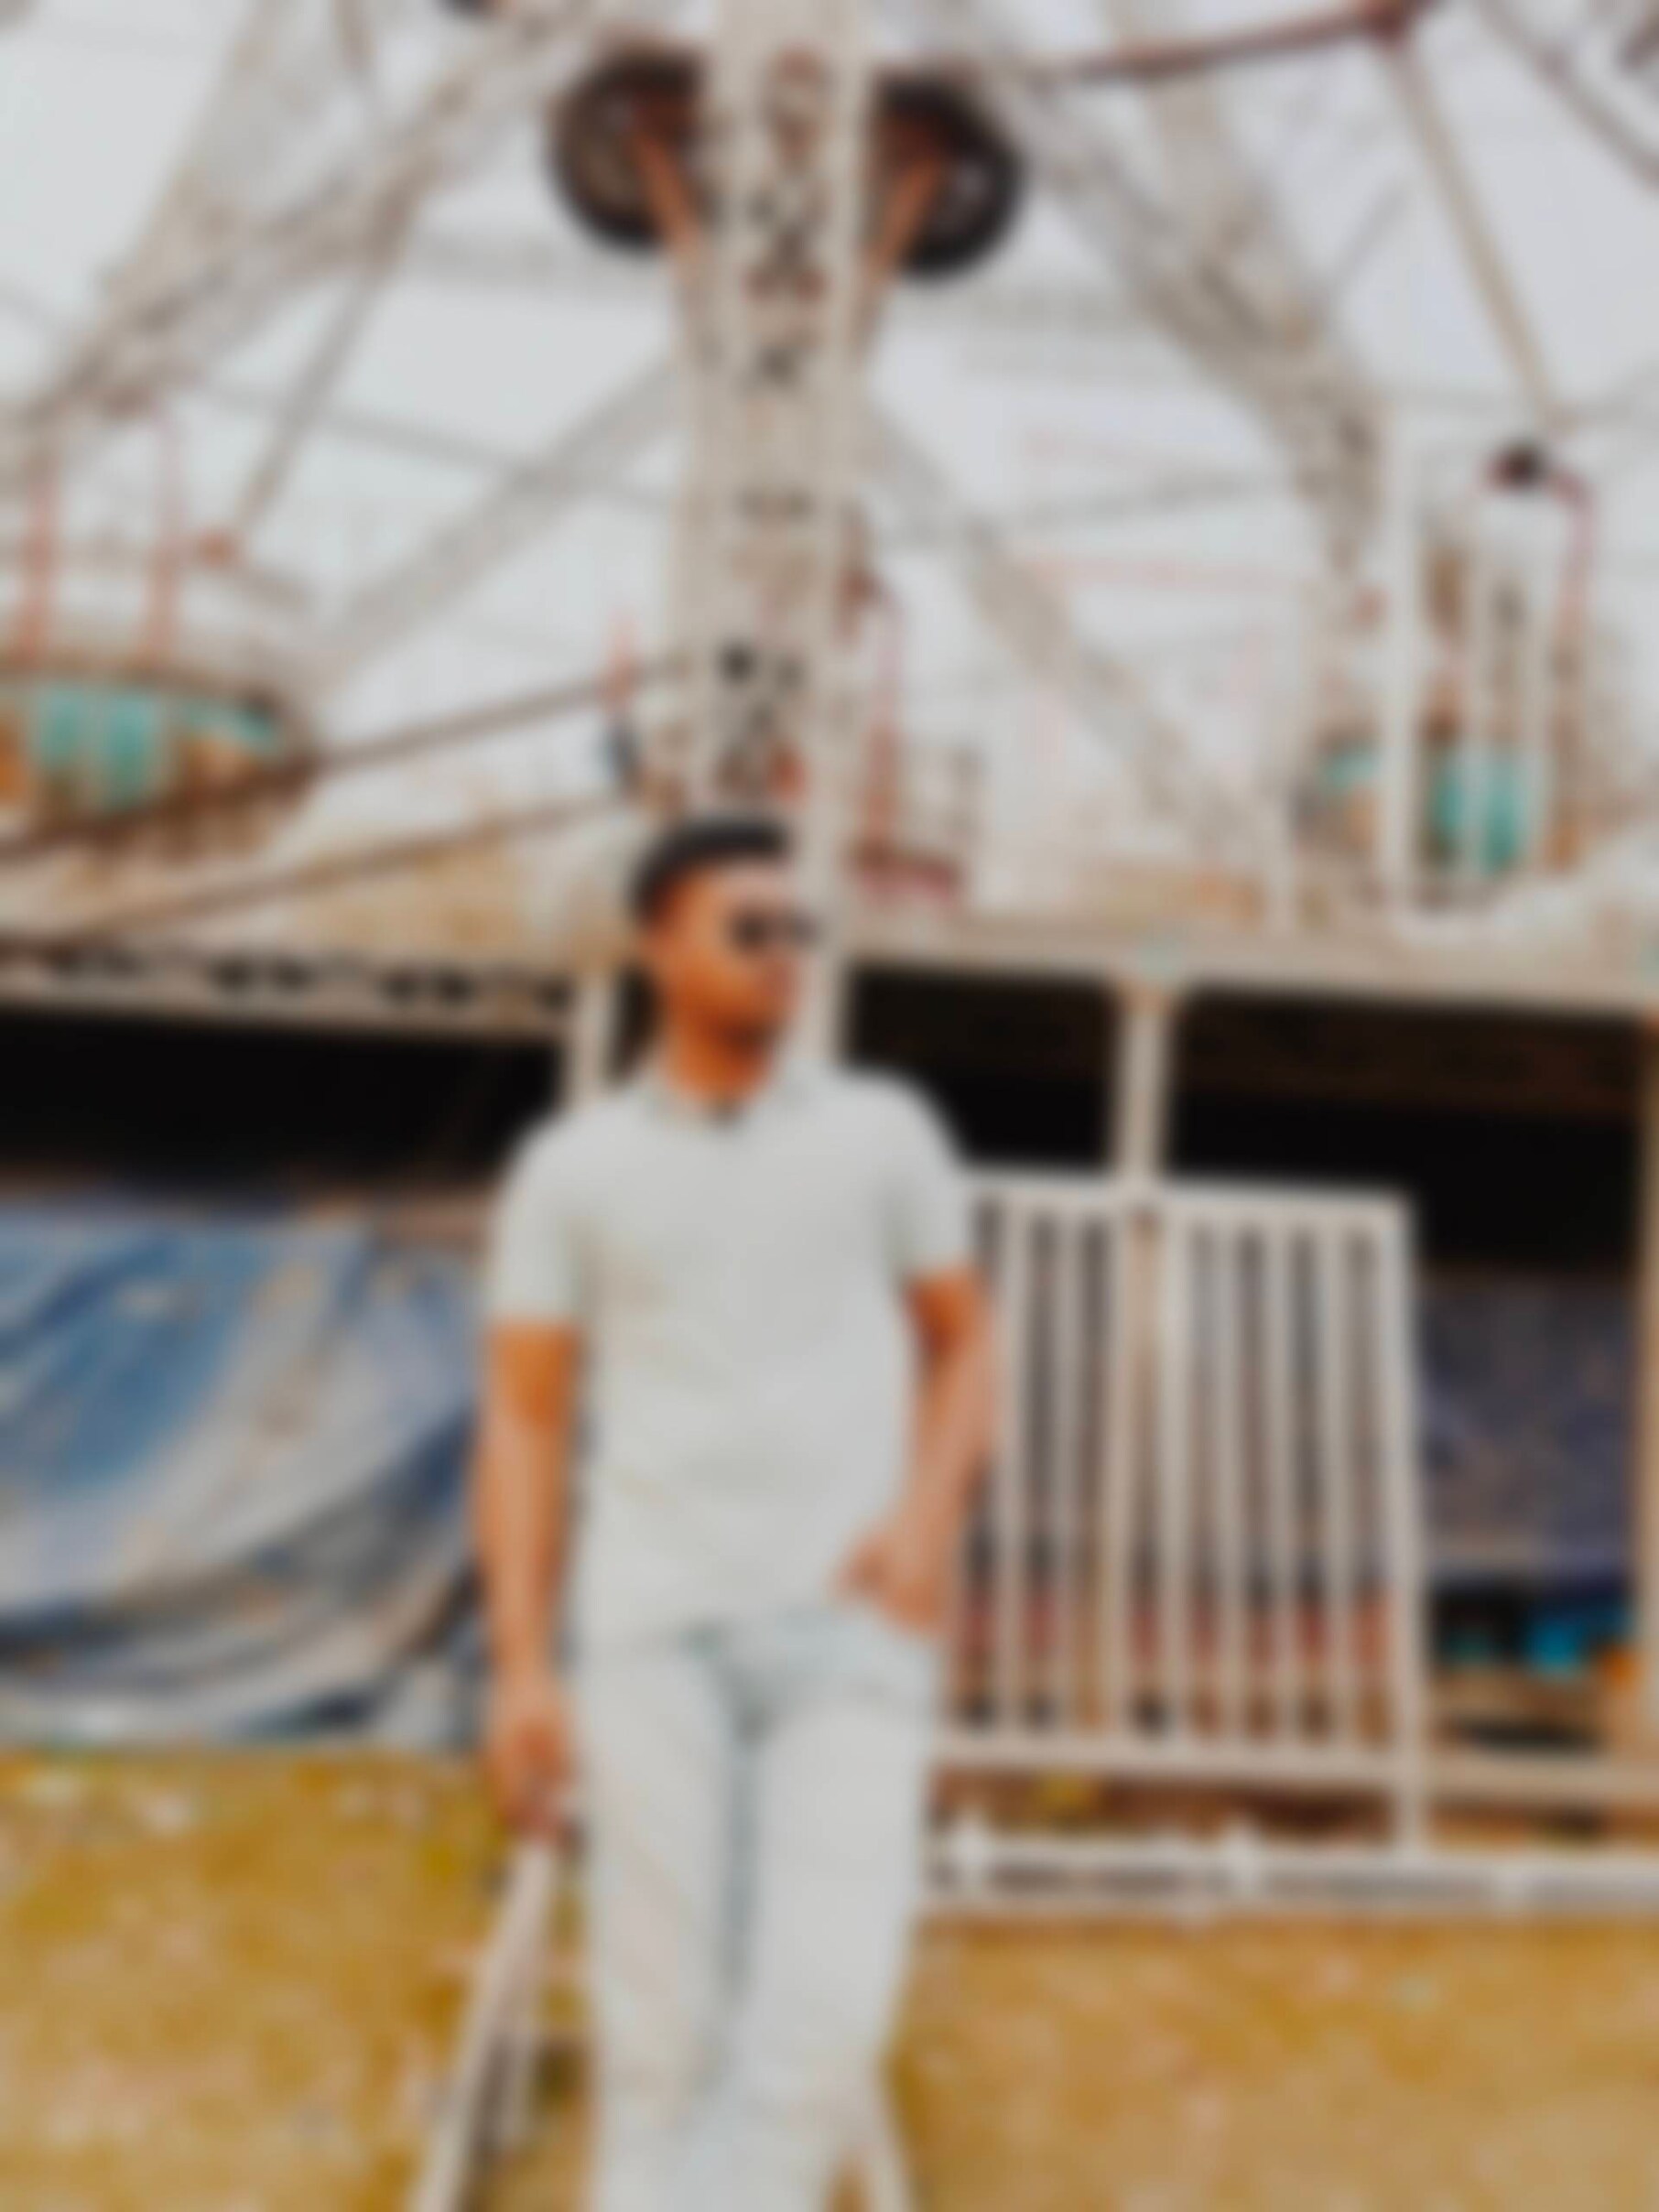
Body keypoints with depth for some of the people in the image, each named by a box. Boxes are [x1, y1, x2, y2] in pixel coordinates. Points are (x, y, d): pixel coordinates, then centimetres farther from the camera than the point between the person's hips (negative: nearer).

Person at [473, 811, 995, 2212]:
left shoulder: (885, 1132, 8)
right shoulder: (569, 1169, 5)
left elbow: (964, 1350, 13)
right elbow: (524, 1431, 4)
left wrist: (928, 1518, -8)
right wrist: (522, 1672, -6)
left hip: (849, 1636, 1)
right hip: (657, 1629, 0)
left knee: (827, 2004, -13)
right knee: (668, 2020, -2)